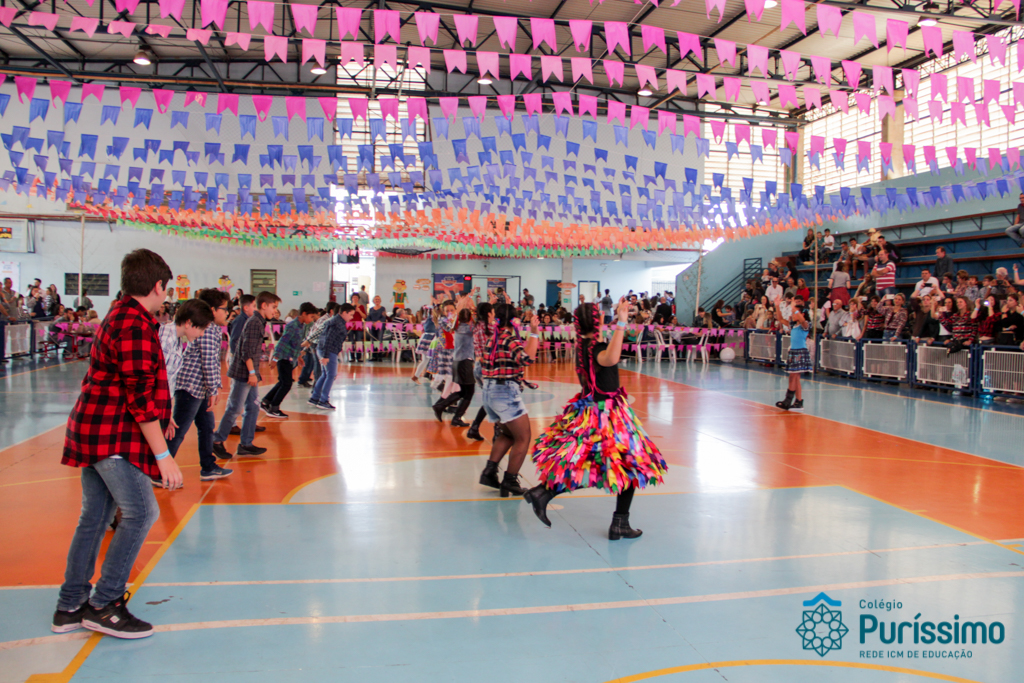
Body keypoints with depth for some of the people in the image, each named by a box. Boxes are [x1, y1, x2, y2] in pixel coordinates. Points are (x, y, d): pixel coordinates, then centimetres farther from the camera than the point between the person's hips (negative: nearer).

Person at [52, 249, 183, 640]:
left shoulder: (120, 316, 15)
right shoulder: (136, 325, -18)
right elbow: (140, 396, -22)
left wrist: (159, 416, 33)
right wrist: (163, 455, -20)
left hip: (93, 431, 10)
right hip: (112, 436, -10)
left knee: (94, 518, 14)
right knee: (141, 513, -6)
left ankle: (71, 607, 22)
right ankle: (103, 605, 1)